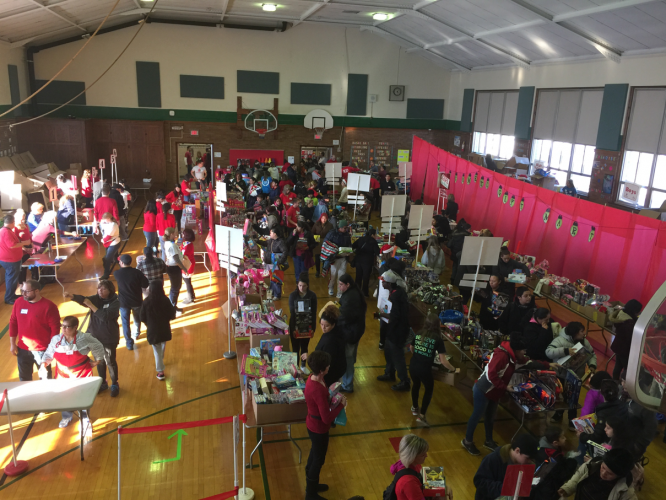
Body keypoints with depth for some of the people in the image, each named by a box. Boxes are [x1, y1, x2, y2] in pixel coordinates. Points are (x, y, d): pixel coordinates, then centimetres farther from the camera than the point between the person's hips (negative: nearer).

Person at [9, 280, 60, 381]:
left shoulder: (48, 306, -19)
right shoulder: (19, 302, -4)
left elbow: (55, 328, -15)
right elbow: (13, 322, 5)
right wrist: (12, 343, 5)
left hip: (42, 350, -4)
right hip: (22, 349, 5)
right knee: (24, 378, 21)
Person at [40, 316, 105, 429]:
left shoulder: (84, 338, -15)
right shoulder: (56, 339, -7)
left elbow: (98, 347, -2)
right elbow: (48, 354, 3)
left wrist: (97, 361, 2)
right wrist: (44, 364, -12)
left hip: (81, 373, -3)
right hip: (63, 374, 3)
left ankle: (84, 418, 34)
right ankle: (66, 417, 43)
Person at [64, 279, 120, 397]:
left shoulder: (115, 302, -15)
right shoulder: (95, 298, -3)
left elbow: (105, 316, -29)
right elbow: (83, 300, -24)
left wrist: (91, 306, -27)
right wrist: (72, 297, -44)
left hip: (109, 338, -4)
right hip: (95, 336, 5)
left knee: (110, 362, 6)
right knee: (99, 361, 17)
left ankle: (114, 385, 26)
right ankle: (103, 383, 36)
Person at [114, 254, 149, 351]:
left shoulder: (116, 273, -14)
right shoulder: (137, 272, -19)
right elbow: (145, 285, -12)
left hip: (124, 302, -1)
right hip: (137, 301, 1)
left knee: (125, 322, 11)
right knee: (137, 318, 27)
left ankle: (129, 343, 12)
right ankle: (136, 333, 49)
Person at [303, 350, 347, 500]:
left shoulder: (313, 378, -8)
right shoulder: (318, 390, -36)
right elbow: (327, 418, -31)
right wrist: (341, 404, -19)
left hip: (313, 423, 9)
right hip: (318, 427, -9)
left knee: (314, 454, 27)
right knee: (319, 459, 12)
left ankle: (311, 485, 49)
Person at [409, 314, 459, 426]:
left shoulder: (418, 334, 2)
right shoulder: (438, 339, -11)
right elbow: (443, 361, -10)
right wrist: (454, 370, 5)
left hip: (413, 367, 4)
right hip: (425, 370, -4)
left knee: (416, 385, 32)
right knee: (429, 390, 22)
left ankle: (415, 408, 51)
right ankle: (421, 416, 20)